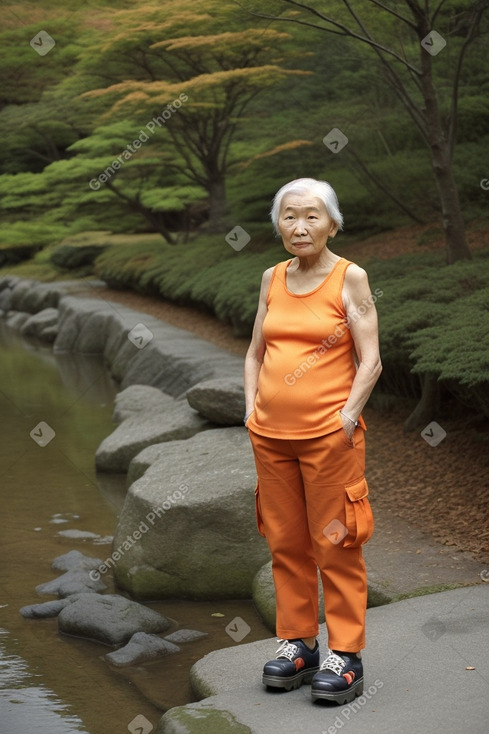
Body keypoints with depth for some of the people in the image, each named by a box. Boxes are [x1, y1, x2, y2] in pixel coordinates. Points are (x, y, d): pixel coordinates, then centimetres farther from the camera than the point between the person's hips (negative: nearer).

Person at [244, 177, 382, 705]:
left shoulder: (350, 278, -3)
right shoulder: (272, 279, 10)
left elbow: (370, 361, -6)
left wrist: (348, 416, -14)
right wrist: (252, 409, 6)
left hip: (328, 434, -5)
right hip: (271, 434, 5)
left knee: (335, 545, -1)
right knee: (286, 544, 11)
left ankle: (346, 654, 8)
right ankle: (297, 642, 23)